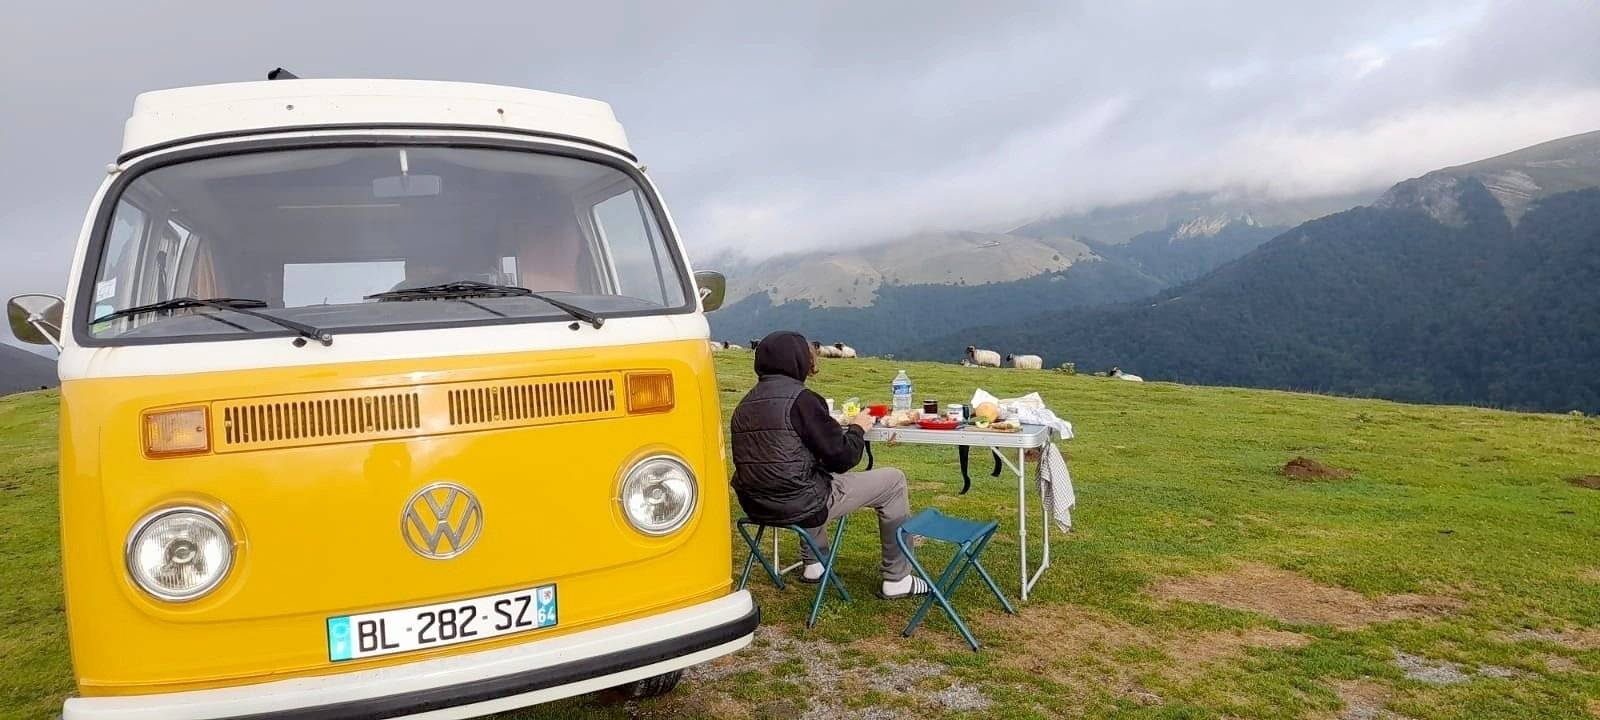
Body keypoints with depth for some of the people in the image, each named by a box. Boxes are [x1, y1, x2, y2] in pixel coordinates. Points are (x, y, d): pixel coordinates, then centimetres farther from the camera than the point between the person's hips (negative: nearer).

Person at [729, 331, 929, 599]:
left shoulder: (745, 405, 7)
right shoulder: (800, 399, -16)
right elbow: (842, 458, -15)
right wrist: (858, 428, 6)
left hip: (756, 507, 8)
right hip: (800, 506, -8)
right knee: (893, 480, 7)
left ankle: (813, 564, 39)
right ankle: (897, 579, 14)